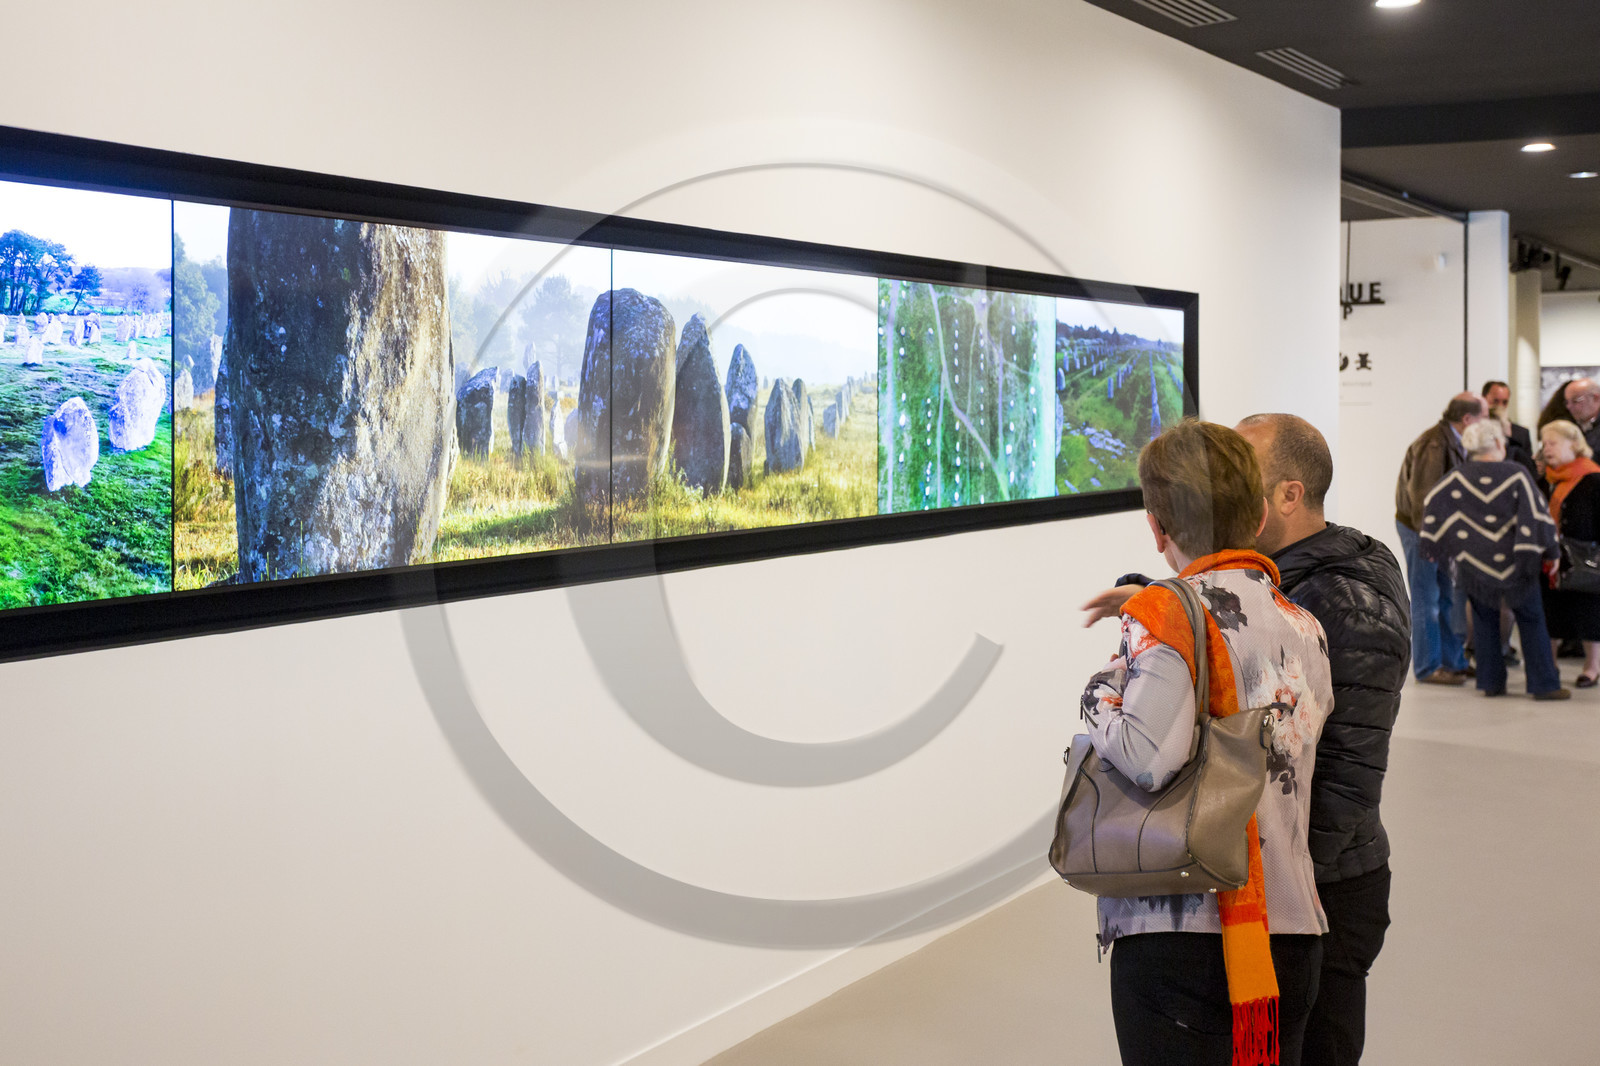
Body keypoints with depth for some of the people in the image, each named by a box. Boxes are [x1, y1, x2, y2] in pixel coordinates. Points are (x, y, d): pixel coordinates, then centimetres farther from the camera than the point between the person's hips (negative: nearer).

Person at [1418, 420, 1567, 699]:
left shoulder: (1459, 477, -2)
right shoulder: (1516, 474, -9)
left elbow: (1431, 503, -7)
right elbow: (1537, 514, -9)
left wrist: (1435, 544, 1)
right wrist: (1551, 553, 0)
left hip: (1475, 561, 2)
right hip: (1513, 560, -2)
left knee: (1485, 624, 13)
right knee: (1531, 623, 8)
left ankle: (1491, 682, 14)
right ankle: (1544, 684, 8)